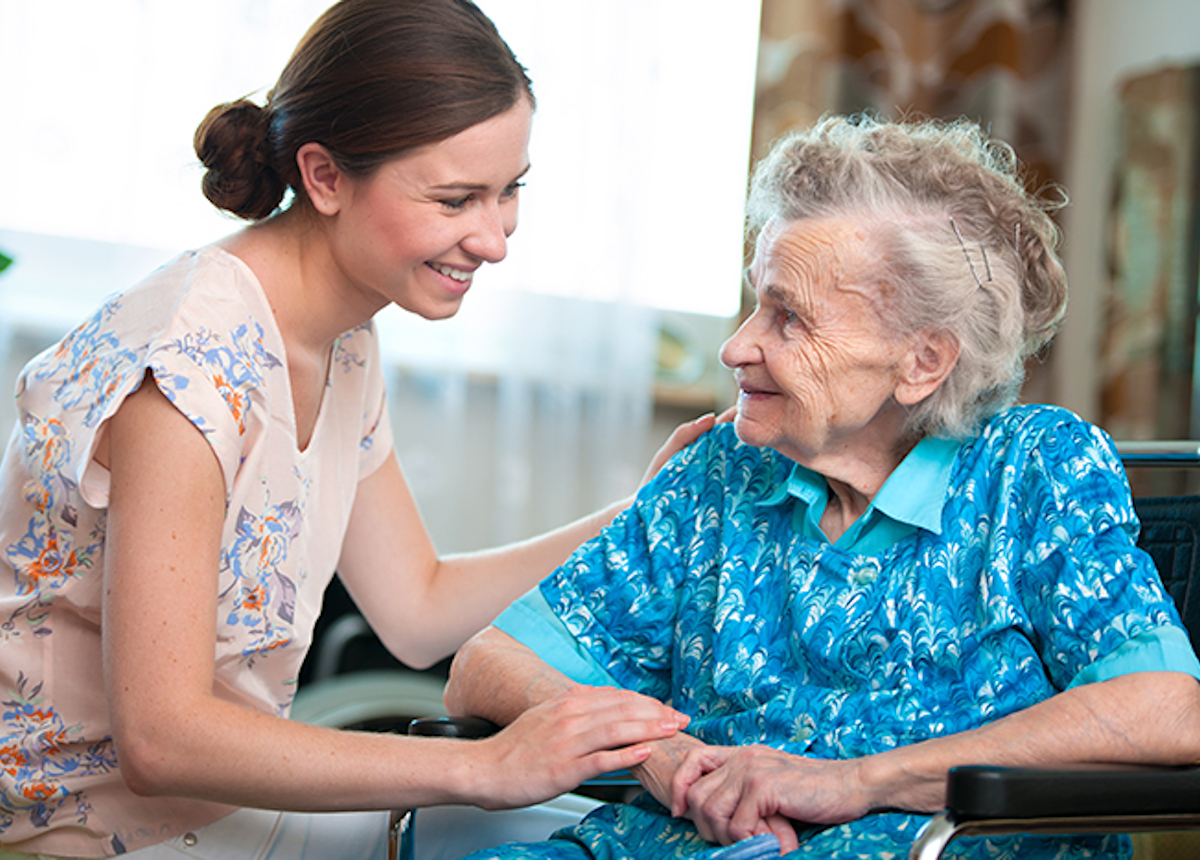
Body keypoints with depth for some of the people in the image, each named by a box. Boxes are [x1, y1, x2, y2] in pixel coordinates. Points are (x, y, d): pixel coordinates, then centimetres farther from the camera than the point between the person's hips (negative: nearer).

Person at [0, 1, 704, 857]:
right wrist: (484, 767, -29)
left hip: (214, 791, 8)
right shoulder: (193, 365, -25)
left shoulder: (343, 348, 2)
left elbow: (418, 610, 9)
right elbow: (159, 738, -28)